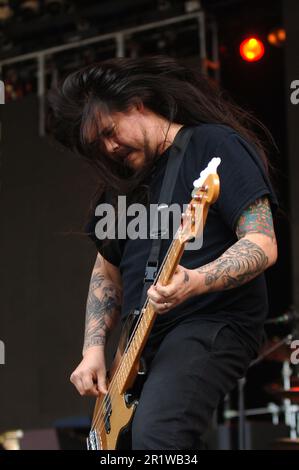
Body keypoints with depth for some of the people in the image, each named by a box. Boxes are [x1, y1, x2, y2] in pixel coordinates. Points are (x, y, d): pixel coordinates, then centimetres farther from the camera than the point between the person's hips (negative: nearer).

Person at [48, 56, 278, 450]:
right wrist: (93, 348, 8)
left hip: (214, 325, -9)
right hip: (143, 344, 9)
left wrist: (195, 282, -30)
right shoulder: (124, 181, 18)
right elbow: (106, 274, 24)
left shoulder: (216, 145, -5)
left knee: (153, 436, -31)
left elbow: (263, 244, -14)